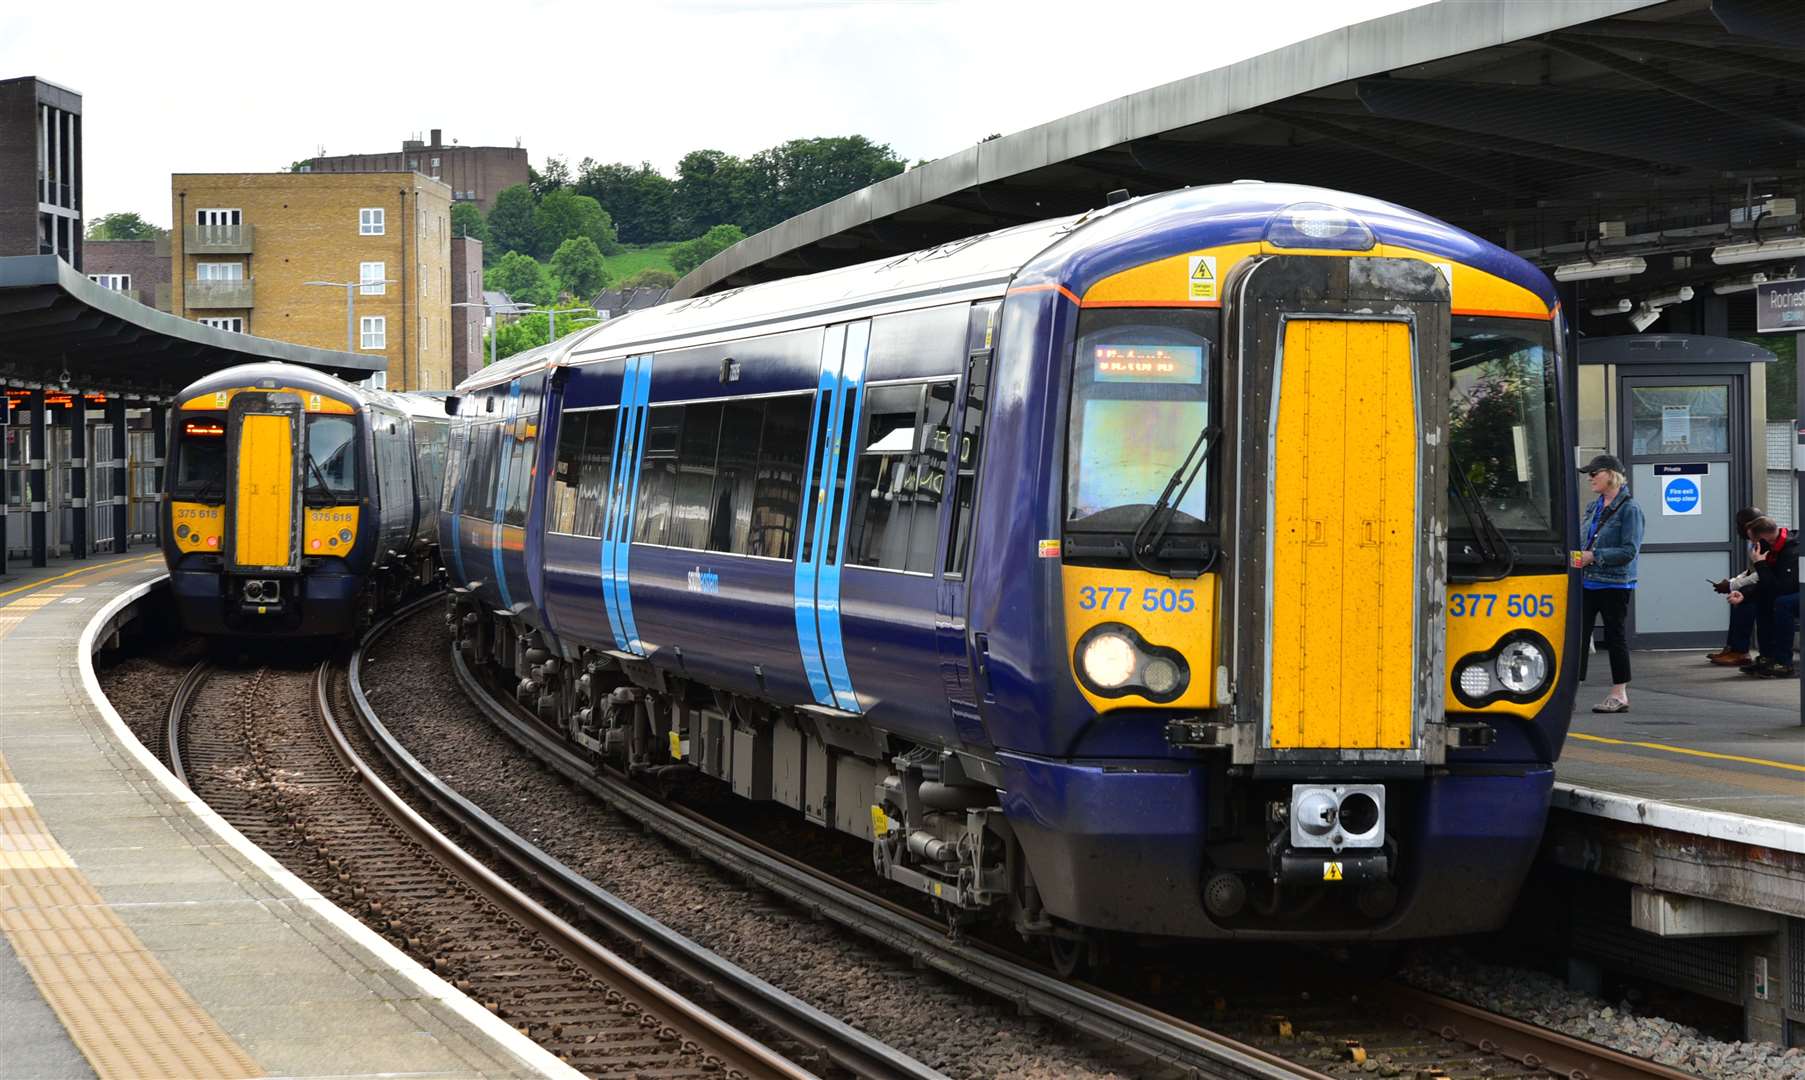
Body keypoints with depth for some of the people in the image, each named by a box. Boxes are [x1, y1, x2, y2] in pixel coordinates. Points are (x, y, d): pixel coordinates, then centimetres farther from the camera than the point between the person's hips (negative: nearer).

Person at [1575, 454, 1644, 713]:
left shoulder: (1629, 509, -10)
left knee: (1614, 635, 1)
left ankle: (1619, 693, 11)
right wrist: (1576, 555, 3)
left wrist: (1594, 556, -19)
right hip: (1587, 582, 7)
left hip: (1614, 584, -7)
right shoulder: (1594, 507, 13)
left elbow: (1629, 550, -16)